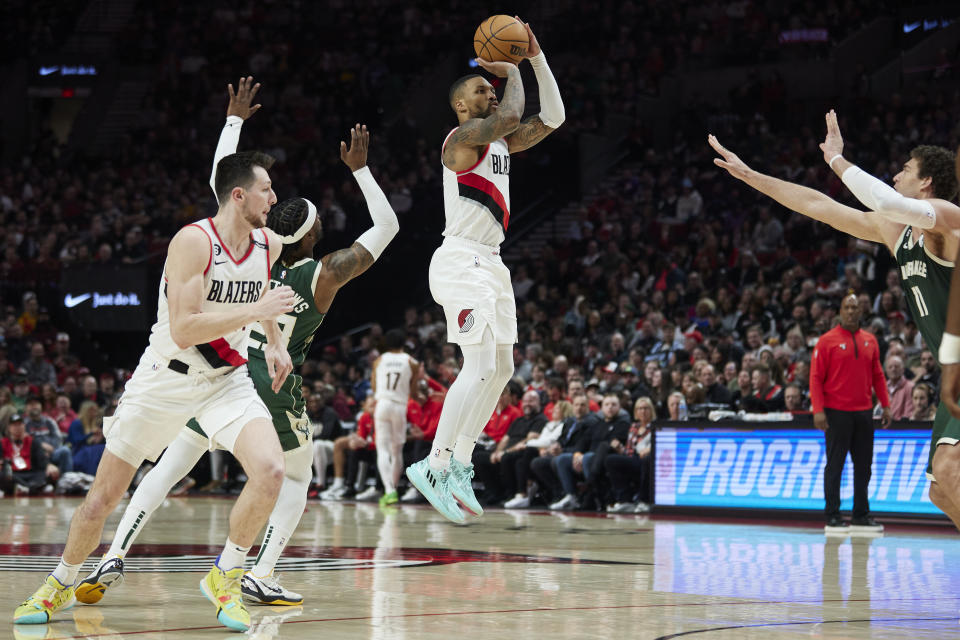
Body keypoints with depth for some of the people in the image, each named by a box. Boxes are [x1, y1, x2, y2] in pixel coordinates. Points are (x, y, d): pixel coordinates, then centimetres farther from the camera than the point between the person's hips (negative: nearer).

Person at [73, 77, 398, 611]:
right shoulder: (325, 275, -6)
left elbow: (221, 186, 11)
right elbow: (387, 227, 5)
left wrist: (234, 121, 18)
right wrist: (359, 170, 9)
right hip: (274, 387, -3)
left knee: (171, 465, 11)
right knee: (296, 479, 18)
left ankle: (115, 556, -3)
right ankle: (261, 576, 2)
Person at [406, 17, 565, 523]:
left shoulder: (500, 142, 17)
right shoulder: (463, 137, -10)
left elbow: (551, 119, 14)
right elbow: (512, 115, -25)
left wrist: (536, 58, 8)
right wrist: (511, 72, -7)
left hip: (489, 262, 10)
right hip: (462, 261, -10)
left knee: (502, 368, 11)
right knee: (480, 367, -17)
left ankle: (460, 463, 15)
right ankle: (434, 466, -18)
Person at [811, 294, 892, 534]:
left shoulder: (870, 341, 11)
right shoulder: (827, 341, -3)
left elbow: (877, 375, 16)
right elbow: (816, 377, -6)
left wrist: (886, 406, 10)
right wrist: (818, 410, -14)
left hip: (864, 412, 5)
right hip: (837, 413, -5)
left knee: (864, 465, 7)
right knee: (835, 465, -1)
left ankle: (861, 516, 15)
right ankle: (832, 518, 1)